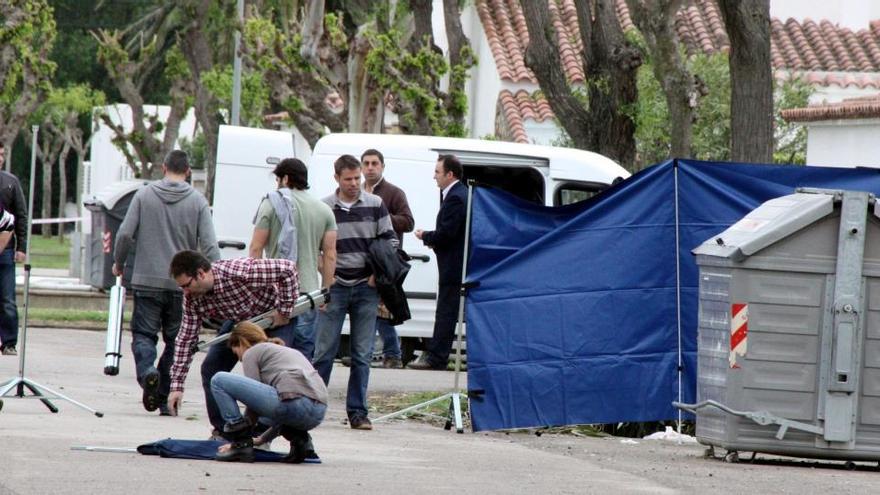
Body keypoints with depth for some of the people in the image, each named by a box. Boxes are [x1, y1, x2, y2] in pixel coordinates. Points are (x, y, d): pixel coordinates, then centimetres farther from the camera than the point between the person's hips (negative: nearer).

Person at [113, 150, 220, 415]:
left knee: (143, 334, 5)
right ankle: (167, 399, 7)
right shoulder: (198, 201, 0)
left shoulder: (144, 196, 1)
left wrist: (118, 264, 15)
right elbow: (209, 246, -5)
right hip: (182, 284, 1)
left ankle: (147, 371, -25)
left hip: (147, 281, -1)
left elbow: (125, 234, -2)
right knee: (175, 340, 10)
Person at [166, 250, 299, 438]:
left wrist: (284, 311, -29)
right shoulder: (193, 298, -19)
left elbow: (288, 268, -35)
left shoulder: (239, 272, -39)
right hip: (240, 321, 6)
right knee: (211, 367, -7)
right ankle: (223, 431, 4)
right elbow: (185, 339, -13)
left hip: (276, 318, -6)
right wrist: (176, 386, -18)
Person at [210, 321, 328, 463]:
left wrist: (240, 438, 17)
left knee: (219, 380, 2)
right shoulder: (288, 350, 36)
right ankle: (299, 437, 13)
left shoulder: (251, 352, 13)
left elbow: (254, 398, 8)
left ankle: (241, 444, -2)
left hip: (293, 404, -8)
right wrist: (264, 438, 43)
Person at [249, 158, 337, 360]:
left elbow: (256, 248, -2)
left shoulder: (272, 204, 0)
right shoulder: (324, 211, 10)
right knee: (304, 353, 5)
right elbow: (330, 255, 6)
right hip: (308, 289, 3)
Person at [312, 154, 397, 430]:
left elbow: (390, 240, 10)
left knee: (362, 354, 3)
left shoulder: (375, 205, 5)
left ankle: (357, 412, 7)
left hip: (366, 287, 1)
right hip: (334, 287, -1)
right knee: (324, 351, -1)